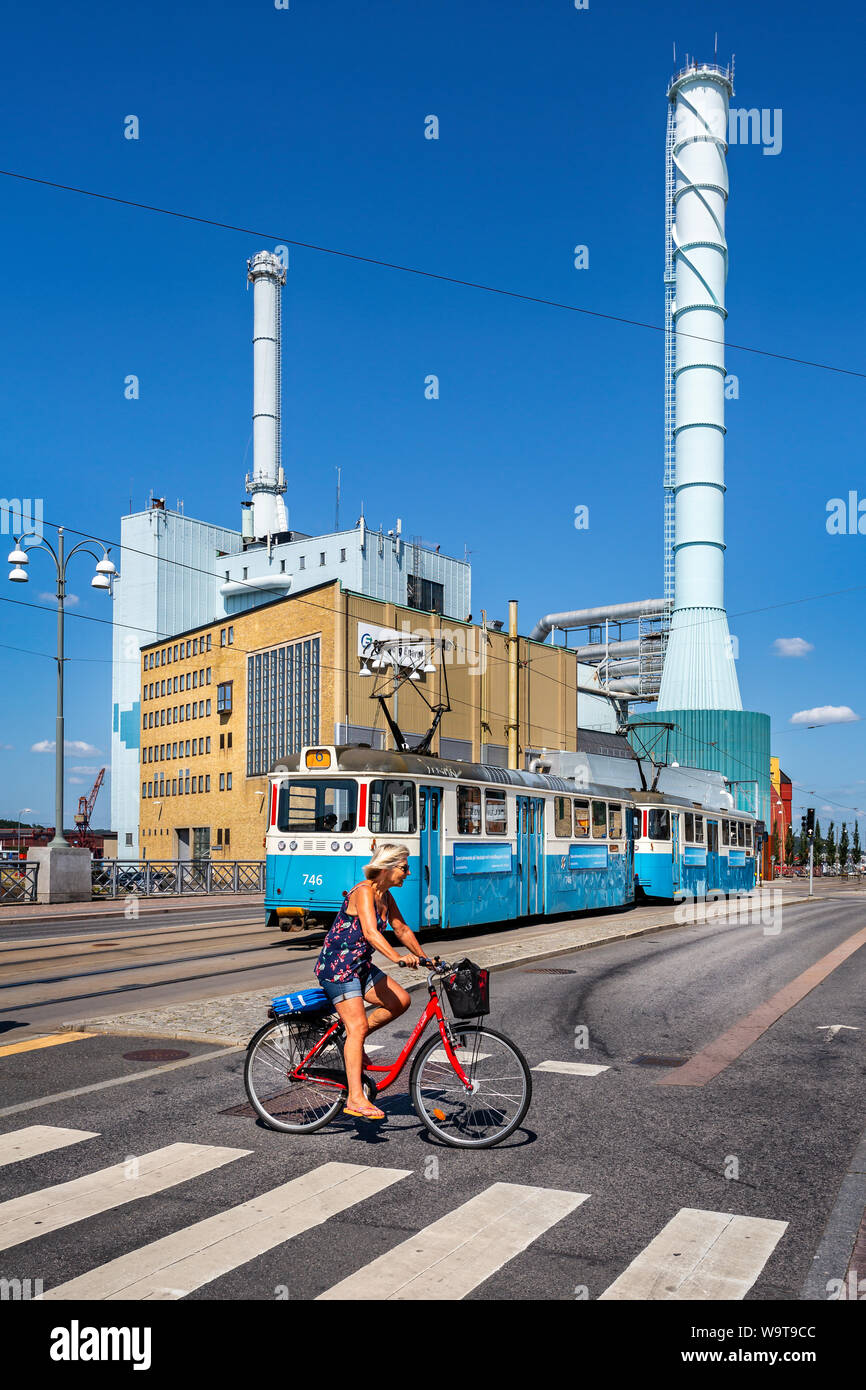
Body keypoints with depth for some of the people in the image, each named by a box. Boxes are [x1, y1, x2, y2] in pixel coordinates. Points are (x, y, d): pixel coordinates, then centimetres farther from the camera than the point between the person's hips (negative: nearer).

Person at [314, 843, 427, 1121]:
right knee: (357, 1025, -17)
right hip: (336, 965, -9)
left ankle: (354, 1040, 12)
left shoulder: (385, 895, 8)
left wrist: (424, 957, 15)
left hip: (360, 966, 9)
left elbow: (401, 929, 19)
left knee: (400, 1000, -3)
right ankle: (355, 1099, -18)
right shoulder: (364, 891, -19)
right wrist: (398, 958, -45)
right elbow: (370, 932, -33)